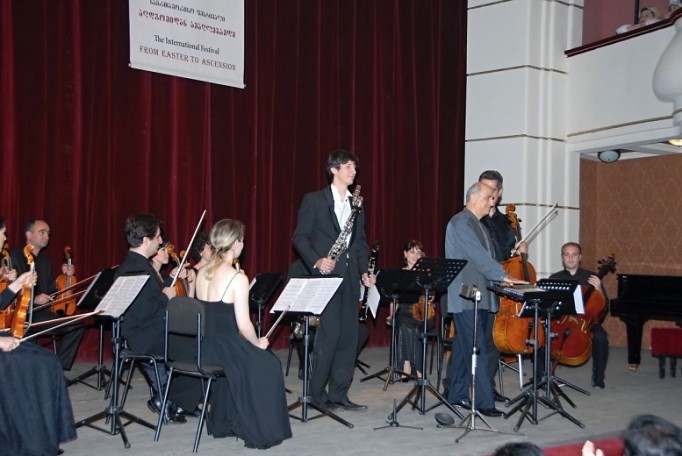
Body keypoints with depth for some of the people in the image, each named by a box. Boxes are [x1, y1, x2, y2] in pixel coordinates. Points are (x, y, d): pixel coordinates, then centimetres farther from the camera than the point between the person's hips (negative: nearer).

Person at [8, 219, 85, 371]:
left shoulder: (45, 261, 19)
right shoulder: (12, 256, -3)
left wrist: (63, 276, 3)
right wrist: (33, 299, -24)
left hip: (40, 313, 7)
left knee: (77, 326, -10)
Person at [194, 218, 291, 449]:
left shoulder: (202, 273, 6)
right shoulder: (237, 278, -15)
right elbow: (243, 324, -16)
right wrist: (258, 343, 3)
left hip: (202, 348, 7)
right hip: (224, 348, -7)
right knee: (268, 364, 16)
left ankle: (223, 423, 39)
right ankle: (260, 431, 21)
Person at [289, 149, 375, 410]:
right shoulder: (314, 200, -2)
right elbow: (300, 237, -6)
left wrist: (364, 271, 6)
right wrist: (316, 261, -21)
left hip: (349, 277, 6)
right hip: (325, 276, -6)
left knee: (349, 336, 5)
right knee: (328, 335, -8)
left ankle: (338, 393, 13)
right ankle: (317, 394, 5)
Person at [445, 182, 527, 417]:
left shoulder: (478, 225, 20)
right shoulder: (460, 222, -11)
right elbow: (478, 256, -20)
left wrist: (500, 279, 6)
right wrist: (503, 276, -23)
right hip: (465, 298, -9)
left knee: (464, 347, 13)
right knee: (477, 349, -11)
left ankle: (457, 394, 20)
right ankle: (484, 401, -11)